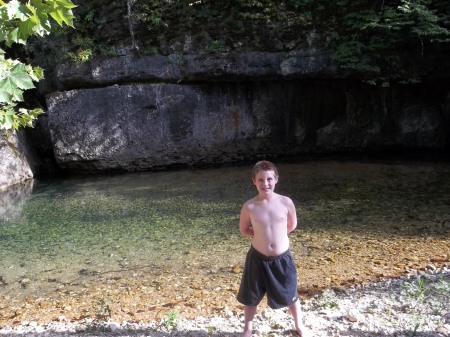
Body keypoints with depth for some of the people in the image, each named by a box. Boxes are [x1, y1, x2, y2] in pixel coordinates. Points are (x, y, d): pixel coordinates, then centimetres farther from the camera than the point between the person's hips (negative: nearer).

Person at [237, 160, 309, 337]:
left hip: (282, 258, 1)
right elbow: (244, 230, 3)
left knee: (290, 295, 19)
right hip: (257, 258, 0)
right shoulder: (249, 206, -14)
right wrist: (261, 235, -4)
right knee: (251, 296, 15)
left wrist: (276, 235, 3)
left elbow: (292, 225, 6)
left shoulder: (286, 202, -12)